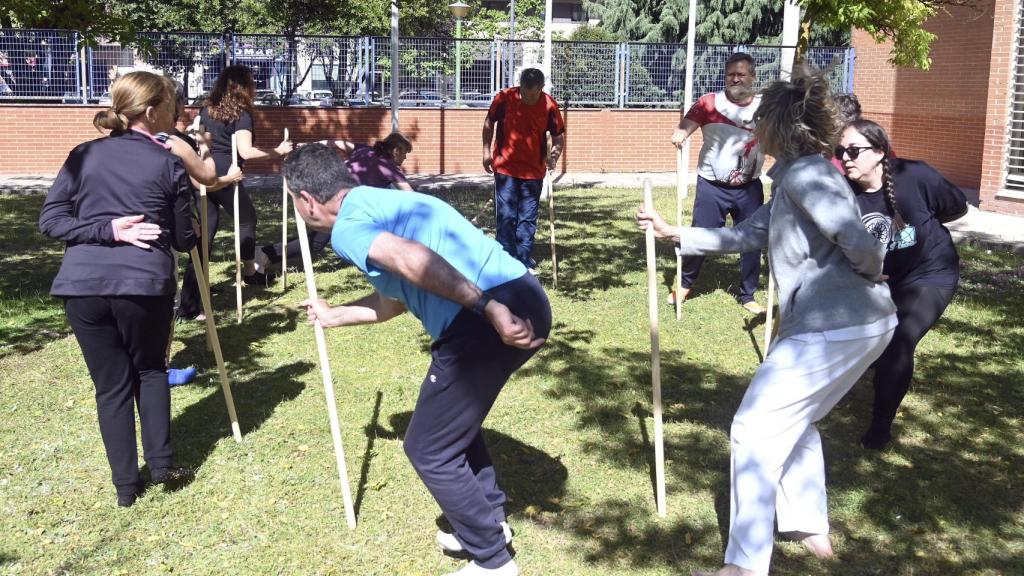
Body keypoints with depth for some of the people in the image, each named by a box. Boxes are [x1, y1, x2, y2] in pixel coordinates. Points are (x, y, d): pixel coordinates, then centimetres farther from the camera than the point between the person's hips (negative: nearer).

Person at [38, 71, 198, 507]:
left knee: (111, 385, 13)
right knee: (150, 369, 22)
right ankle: (161, 463, 18)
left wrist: (105, 230, -3)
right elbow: (183, 240, 8)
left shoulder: (84, 155, 10)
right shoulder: (168, 164, 2)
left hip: (82, 285, 2)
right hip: (144, 283, -2)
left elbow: (50, 219, 3)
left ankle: (125, 485, 19)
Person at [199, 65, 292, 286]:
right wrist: (278, 151, -13)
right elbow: (246, 152, -19)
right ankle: (249, 272, 24)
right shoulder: (242, 114, -8)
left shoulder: (207, 109, 14)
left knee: (207, 224, 11)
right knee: (246, 219, 13)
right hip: (225, 175, -7)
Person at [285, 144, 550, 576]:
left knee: (429, 449, 9)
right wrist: (334, 316, 55)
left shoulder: (347, 226, -1)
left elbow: (415, 261, -22)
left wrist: (488, 309, -26)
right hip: (525, 298, 9)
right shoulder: (381, 203, 28)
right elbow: (394, 300, 40)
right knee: (455, 417, 30)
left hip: (487, 319, -9)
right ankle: (491, 522, 43)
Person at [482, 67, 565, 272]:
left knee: (528, 219, 8)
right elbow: (489, 123, 6)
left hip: (533, 171, 1)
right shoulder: (504, 98, -10)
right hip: (505, 168, -1)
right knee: (505, 217, -3)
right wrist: (487, 150, 2)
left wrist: (554, 154, -19)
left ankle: (525, 261, 18)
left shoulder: (549, 105, -9)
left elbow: (559, 136, 0)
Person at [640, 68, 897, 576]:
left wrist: (870, 274, -3)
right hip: (858, 322, 10)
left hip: (835, 325, -10)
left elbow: (857, 242, -25)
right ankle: (811, 528, 35)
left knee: (756, 430, -2)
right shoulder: (792, 180, 18)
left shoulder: (803, 173, -14)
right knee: (793, 420, 26)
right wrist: (673, 234, 24)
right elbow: (745, 236, 25)